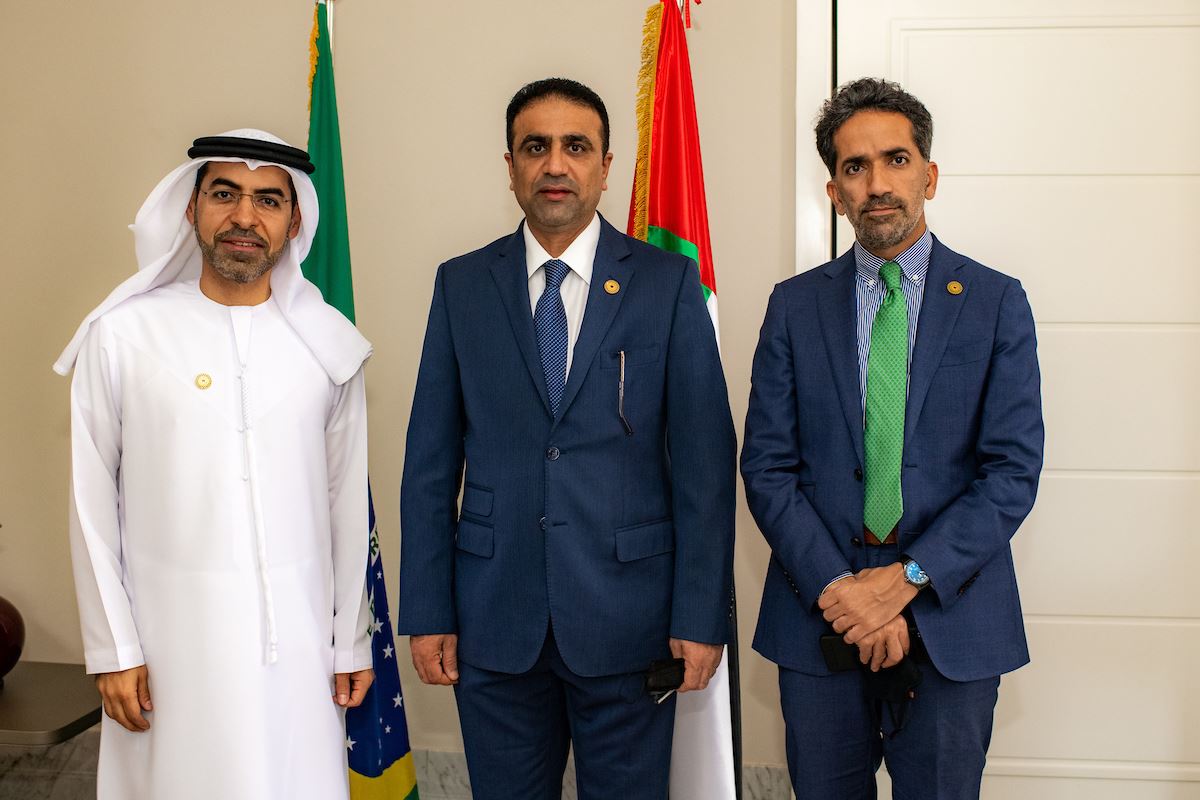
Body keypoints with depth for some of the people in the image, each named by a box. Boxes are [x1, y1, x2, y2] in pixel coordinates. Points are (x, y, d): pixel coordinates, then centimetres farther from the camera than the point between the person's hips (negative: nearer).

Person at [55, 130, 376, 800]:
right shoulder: (122, 335, -3)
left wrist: (352, 643, 7)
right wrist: (113, 651, -1)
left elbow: (348, 505, 5)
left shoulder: (330, 343, 2)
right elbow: (94, 506, 0)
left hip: (298, 636, 1)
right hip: (171, 635, -1)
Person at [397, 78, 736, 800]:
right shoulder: (462, 285, 5)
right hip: (494, 620, 2)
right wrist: (427, 611, 1)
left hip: (625, 619, -1)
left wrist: (701, 615, -7)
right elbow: (431, 461, 4)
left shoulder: (668, 283, 0)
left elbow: (705, 460, -3)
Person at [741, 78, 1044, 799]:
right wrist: (839, 590, -12)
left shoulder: (997, 302, 1)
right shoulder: (795, 305, 4)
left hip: (950, 618, -1)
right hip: (818, 617, 1)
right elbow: (768, 466, -1)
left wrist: (906, 580, -15)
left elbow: (1013, 470, -6)